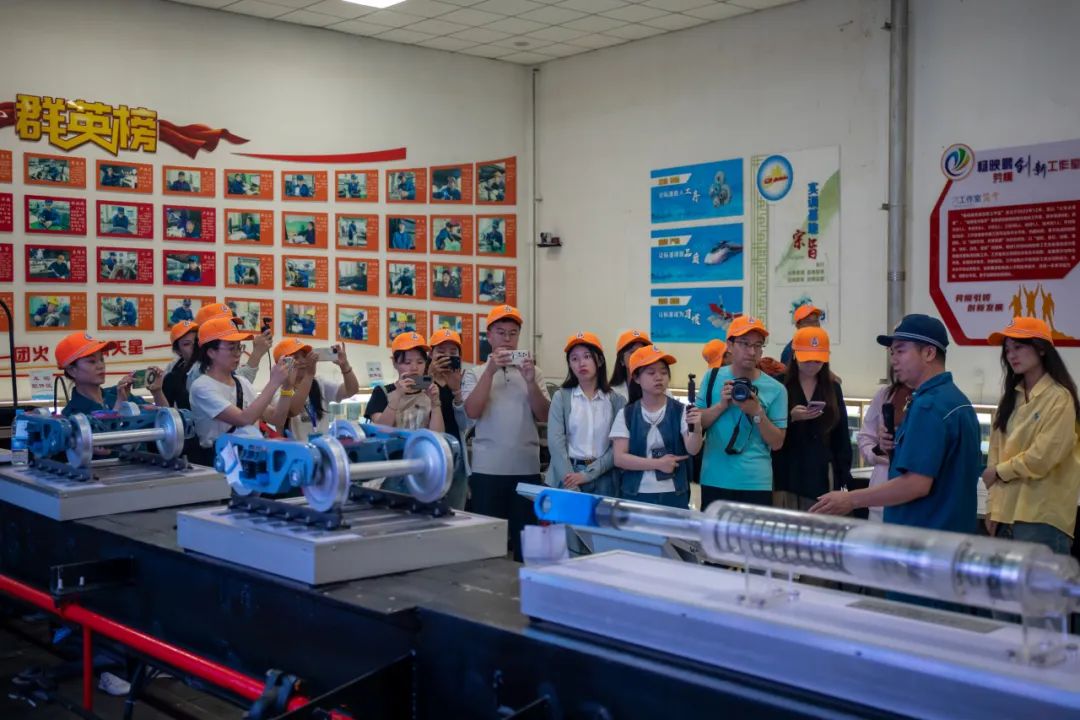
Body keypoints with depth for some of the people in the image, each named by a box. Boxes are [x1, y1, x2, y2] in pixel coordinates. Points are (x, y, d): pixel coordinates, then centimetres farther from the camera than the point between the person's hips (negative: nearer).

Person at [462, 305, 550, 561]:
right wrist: (490, 371, -16)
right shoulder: (475, 373, 6)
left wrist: (530, 381, -12)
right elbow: (472, 412, -10)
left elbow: (543, 416, 2)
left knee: (525, 539, 7)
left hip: (526, 468, 2)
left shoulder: (532, 372, 10)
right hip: (488, 469, -1)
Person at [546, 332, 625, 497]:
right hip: (567, 476, 0)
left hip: (603, 478, 1)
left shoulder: (617, 400, 5)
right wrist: (572, 485, -15)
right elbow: (556, 442, -5)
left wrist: (588, 474, -12)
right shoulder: (561, 397, 4)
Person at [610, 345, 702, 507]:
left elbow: (692, 450, -12)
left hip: (674, 495, 0)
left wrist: (696, 428, -32)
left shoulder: (680, 411, -1)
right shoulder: (626, 414, 0)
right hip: (636, 495, 0)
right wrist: (657, 463, -14)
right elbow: (619, 458, -5)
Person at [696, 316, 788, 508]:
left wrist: (757, 412, -15)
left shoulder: (775, 389, -1)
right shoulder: (712, 378, 4)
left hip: (756, 483, -1)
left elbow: (777, 443, -1)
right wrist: (722, 404, -12)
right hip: (714, 480, 1)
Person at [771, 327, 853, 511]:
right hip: (786, 473, -2)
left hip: (821, 475, 2)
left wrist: (844, 477, 5)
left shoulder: (833, 388, 11)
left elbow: (842, 436, 11)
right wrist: (790, 417, -18)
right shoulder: (780, 385, 1)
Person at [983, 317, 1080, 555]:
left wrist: (1000, 472, -1)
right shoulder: (1011, 397, 15)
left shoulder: (1059, 398, -7)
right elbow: (996, 452, 11)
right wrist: (993, 506, 6)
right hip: (1007, 512, 7)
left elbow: (1043, 457, -14)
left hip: (1042, 516, -7)